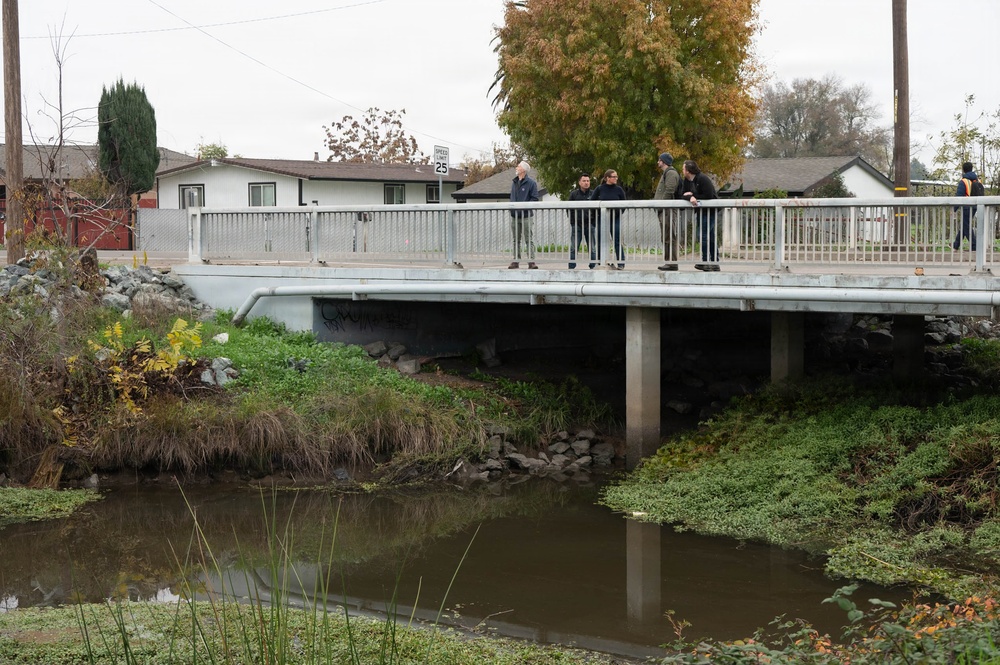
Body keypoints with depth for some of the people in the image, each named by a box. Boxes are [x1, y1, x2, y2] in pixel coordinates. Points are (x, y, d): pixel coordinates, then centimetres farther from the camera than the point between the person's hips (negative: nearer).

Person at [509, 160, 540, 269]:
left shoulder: (531, 182, -5)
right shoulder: (514, 182, 15)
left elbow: (534, 198, -8)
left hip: (526, 215, -6)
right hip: (514, 215, 6)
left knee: (528, 239, -7)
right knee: (516, 240, 9)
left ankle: (531, 261, -9)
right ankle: (516, 261, 14)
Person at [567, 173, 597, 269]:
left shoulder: (593, 194, 7)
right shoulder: (574, 194, 7)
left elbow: (597, 210, 8)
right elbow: (569, 209, 9)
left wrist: (594, 222, -1)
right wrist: (572, 222, 0)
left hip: (590, 225, 0)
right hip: (577, 225, 0)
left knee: (592, 249, 3)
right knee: (573, 248, -3)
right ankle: (571, 268, 0)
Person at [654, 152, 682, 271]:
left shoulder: (671, 173, -9)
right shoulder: (666, 173, 24)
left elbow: (669, 191, -19)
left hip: (668, 210, -11)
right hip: (663, 211, 11)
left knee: (669, 237, -12)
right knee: (666, 237, 11)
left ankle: (672, 262, -13)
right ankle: (668, 261, 14)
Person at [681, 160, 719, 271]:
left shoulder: (703, 179, -19)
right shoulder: (687, 181, 6)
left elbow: (708, 196, -23)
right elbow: (683, 194, -2)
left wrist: (692, 195, -15)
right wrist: (690, 197, -24)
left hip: (710, 210, -9)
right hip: (701, 211, 9)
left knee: (703, 236, -13)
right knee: (710, 237, 12)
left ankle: (706, 262, -8)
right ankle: (715, 263, 17)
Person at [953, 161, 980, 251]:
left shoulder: (963, 182, -15)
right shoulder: (977, 180, 8)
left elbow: (959, 196, -17)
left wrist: (954, 209, -13)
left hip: (966, 207, -8)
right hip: (974, 207, 8)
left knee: (967, 227, -2)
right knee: (963, 225, 18)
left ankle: (974, 246, -6)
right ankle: (956, 244, 28)